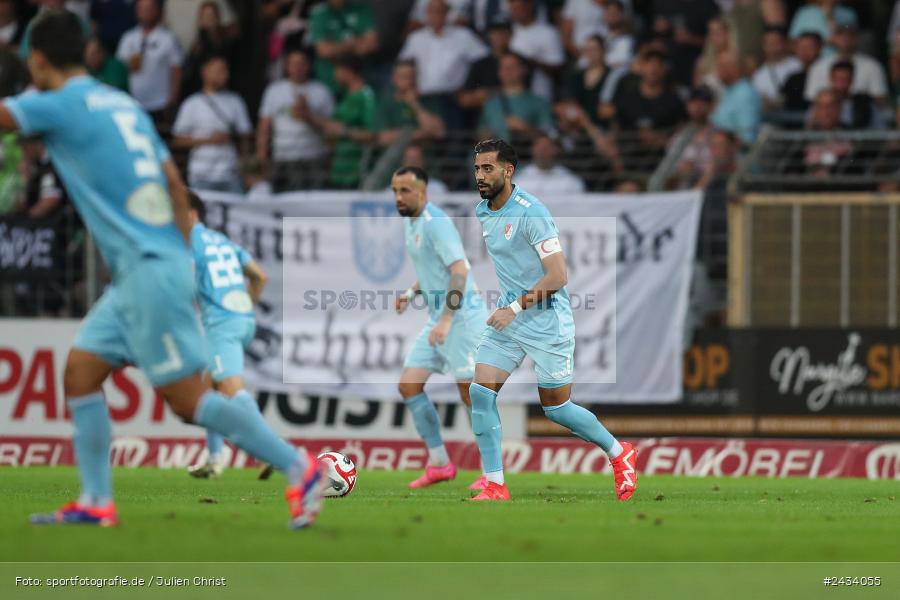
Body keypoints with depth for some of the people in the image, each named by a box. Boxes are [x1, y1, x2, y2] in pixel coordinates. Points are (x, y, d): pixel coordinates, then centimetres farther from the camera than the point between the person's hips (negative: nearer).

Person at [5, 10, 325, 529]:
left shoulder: (61, 106, -8)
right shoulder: (124, 105, 16)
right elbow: (176, 185, 17)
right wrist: (183, 258, 21)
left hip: (150, 270, -9)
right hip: (138, 273, 9)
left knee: (187, 396, -8)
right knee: (80, 371, 10)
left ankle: (299, 468, -6)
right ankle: (96, 502, 8)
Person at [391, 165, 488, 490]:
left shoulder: (435, 222, -16)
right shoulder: (410, 223, 13)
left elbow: (460, 269, -25)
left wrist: (446, 320, -30)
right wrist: (412, 293, 9)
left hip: (462, 316, -10)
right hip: (439, 318, 10)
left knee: (471, 393, -6)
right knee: (408, 385, 2)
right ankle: (439, 463, 8)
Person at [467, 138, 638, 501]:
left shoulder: (530, 213, -20)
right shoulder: (482, 211, 5)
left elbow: (557, 276, -23)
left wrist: (515, 308, -26)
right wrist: (508, 306, 13)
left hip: (546, 320, -7)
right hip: (508, 315, 7)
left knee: (556, 408, 2)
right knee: (480, 393, -6)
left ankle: (619, 454, 26)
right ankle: (495, 487, -1)